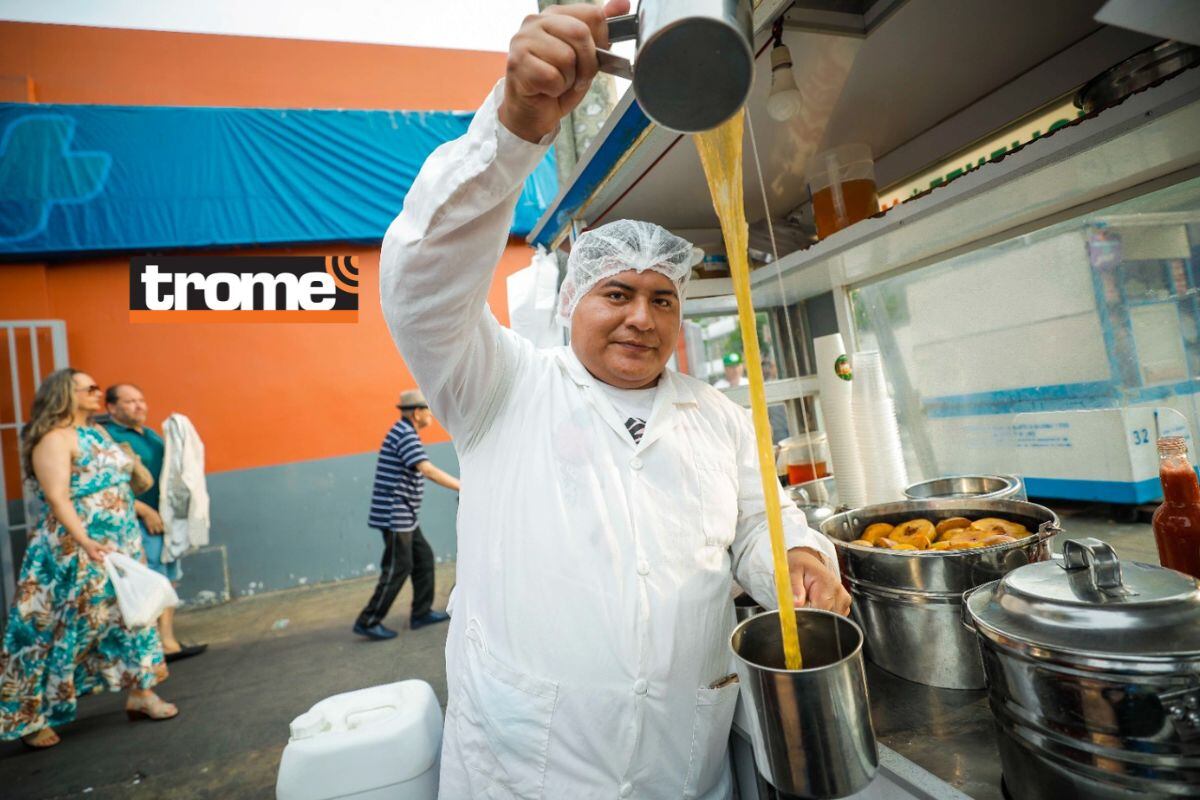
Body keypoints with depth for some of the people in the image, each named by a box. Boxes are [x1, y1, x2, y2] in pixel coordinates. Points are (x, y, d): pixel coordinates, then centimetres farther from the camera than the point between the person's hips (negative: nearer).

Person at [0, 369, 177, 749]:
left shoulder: (98, 433, 12)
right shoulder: (54, 439, -13)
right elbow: (57, 498, -23)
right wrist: (86, 542, -34)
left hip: (119, 546, 8)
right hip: (77, 553, -8)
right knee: (61, 629, 2)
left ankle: (141, 693, 22)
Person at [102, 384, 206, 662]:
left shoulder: (151, 434, 15)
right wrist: (145, 511, -20)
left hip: (165, 519, 9)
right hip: (137, 524, -8)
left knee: (168, 583, 13)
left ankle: (167, 642, 22)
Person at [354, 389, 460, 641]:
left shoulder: (404, 433, 14)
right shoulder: (405, 434, -17)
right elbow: (428, 470, -26)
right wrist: (462, 487, -26)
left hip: (403, 516, 10)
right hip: (395, 515, -10)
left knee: (424, 557, 12)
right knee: (397, 568, -3)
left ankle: (422, 613, 20)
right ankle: (368, 622, 8)